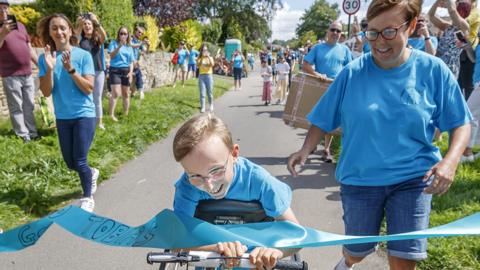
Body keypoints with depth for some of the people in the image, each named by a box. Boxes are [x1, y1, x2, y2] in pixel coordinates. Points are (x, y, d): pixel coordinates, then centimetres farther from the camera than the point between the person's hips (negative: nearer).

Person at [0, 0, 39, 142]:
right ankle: (23, 136, 5)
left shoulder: (20, 25, 14)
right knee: (16, 108, -1)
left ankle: (32, 133, 20)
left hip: (27, 74, 6)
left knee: (29, 106, 11)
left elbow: (29, 48, 20)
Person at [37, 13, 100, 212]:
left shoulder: (83, 55, -10)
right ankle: (92, 173, 44)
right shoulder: (45, 57, -2)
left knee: (80, 162, -6)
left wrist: (70, 69, -26)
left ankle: (87, 198, 17)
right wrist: (49, 69, -22)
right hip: (62, 118, 4)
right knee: (71, 163, 12)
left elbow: (89, 89, -15)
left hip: (84, 115, -4)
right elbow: (46, 92, -7)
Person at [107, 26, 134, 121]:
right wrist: (119, 46, -24)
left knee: (126, 94, 10)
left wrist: (130, 72, -3)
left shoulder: (129, 47, 11)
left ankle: (126, 114, 19)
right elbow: (111, 56, -13)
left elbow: (131, 62, 12)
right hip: (115, 70, -4)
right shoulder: (114, 43, 0)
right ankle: (111, 115, -13)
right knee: (115, 93, -15)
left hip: (126, 71, 4)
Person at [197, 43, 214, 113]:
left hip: (209, 76, 0)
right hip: (201, 76, 0)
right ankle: (202, 107, 1)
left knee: (210, 92, 5)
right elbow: (198, 65, -13)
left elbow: (212, 64, -13)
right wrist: (202, 57, -18)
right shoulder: (200, 58, 6)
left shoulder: (210, 58, 6)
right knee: (202, 93, -2)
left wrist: (208, 57, -18)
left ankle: (211, 105, 24)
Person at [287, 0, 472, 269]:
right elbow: (324, 119, 0)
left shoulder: (433, 70, -7)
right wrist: (306, 149, -17)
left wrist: (450, 161, -19)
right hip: (360, 178, 1)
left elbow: (461, 124, -1)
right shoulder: (353, 72, -7)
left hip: (413, 179, 0)